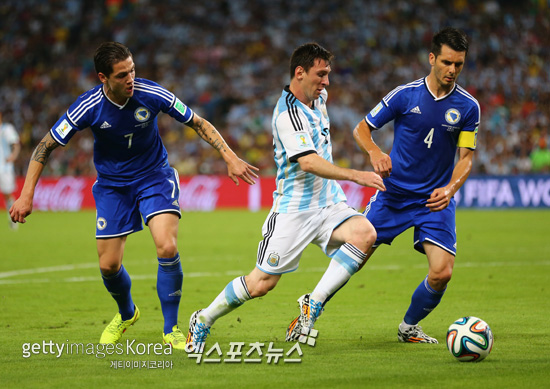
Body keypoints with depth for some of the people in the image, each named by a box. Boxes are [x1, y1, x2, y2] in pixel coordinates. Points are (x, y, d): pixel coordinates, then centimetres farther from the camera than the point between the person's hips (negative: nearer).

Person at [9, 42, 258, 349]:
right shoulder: (88, 107, -21)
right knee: (109, 266, 2)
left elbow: (198, 123, -7)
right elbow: (46, 147, -10)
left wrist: (230, 157, -17)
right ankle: (127, 314, 37)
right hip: (112, 184, 1)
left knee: (167, 247, -23)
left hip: (154, 177, -1)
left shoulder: (151, 94, -20)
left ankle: (171, 329, -7)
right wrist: (26, 195, -15)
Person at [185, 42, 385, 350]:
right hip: (293, 210, -7)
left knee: (365, 233, -24)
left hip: (329, 204, 7)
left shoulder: (319, 97, 10)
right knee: (261, 284, -5)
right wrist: (355, 176, -35)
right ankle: (203, 321, 20)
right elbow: (308, 163, -30)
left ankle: (313, 304, -20)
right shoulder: (288, 114, -18)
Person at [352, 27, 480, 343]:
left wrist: (450, 189, -21)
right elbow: (361, 129, 1)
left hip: (436, 199, 1)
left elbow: (466, 157, -2)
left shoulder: (468, 107, -3)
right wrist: (374, 151, -21)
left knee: (442, 273, -13)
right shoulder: (405, 95, -6)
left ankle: (409, 327, 14)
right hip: (393, 194, -1)